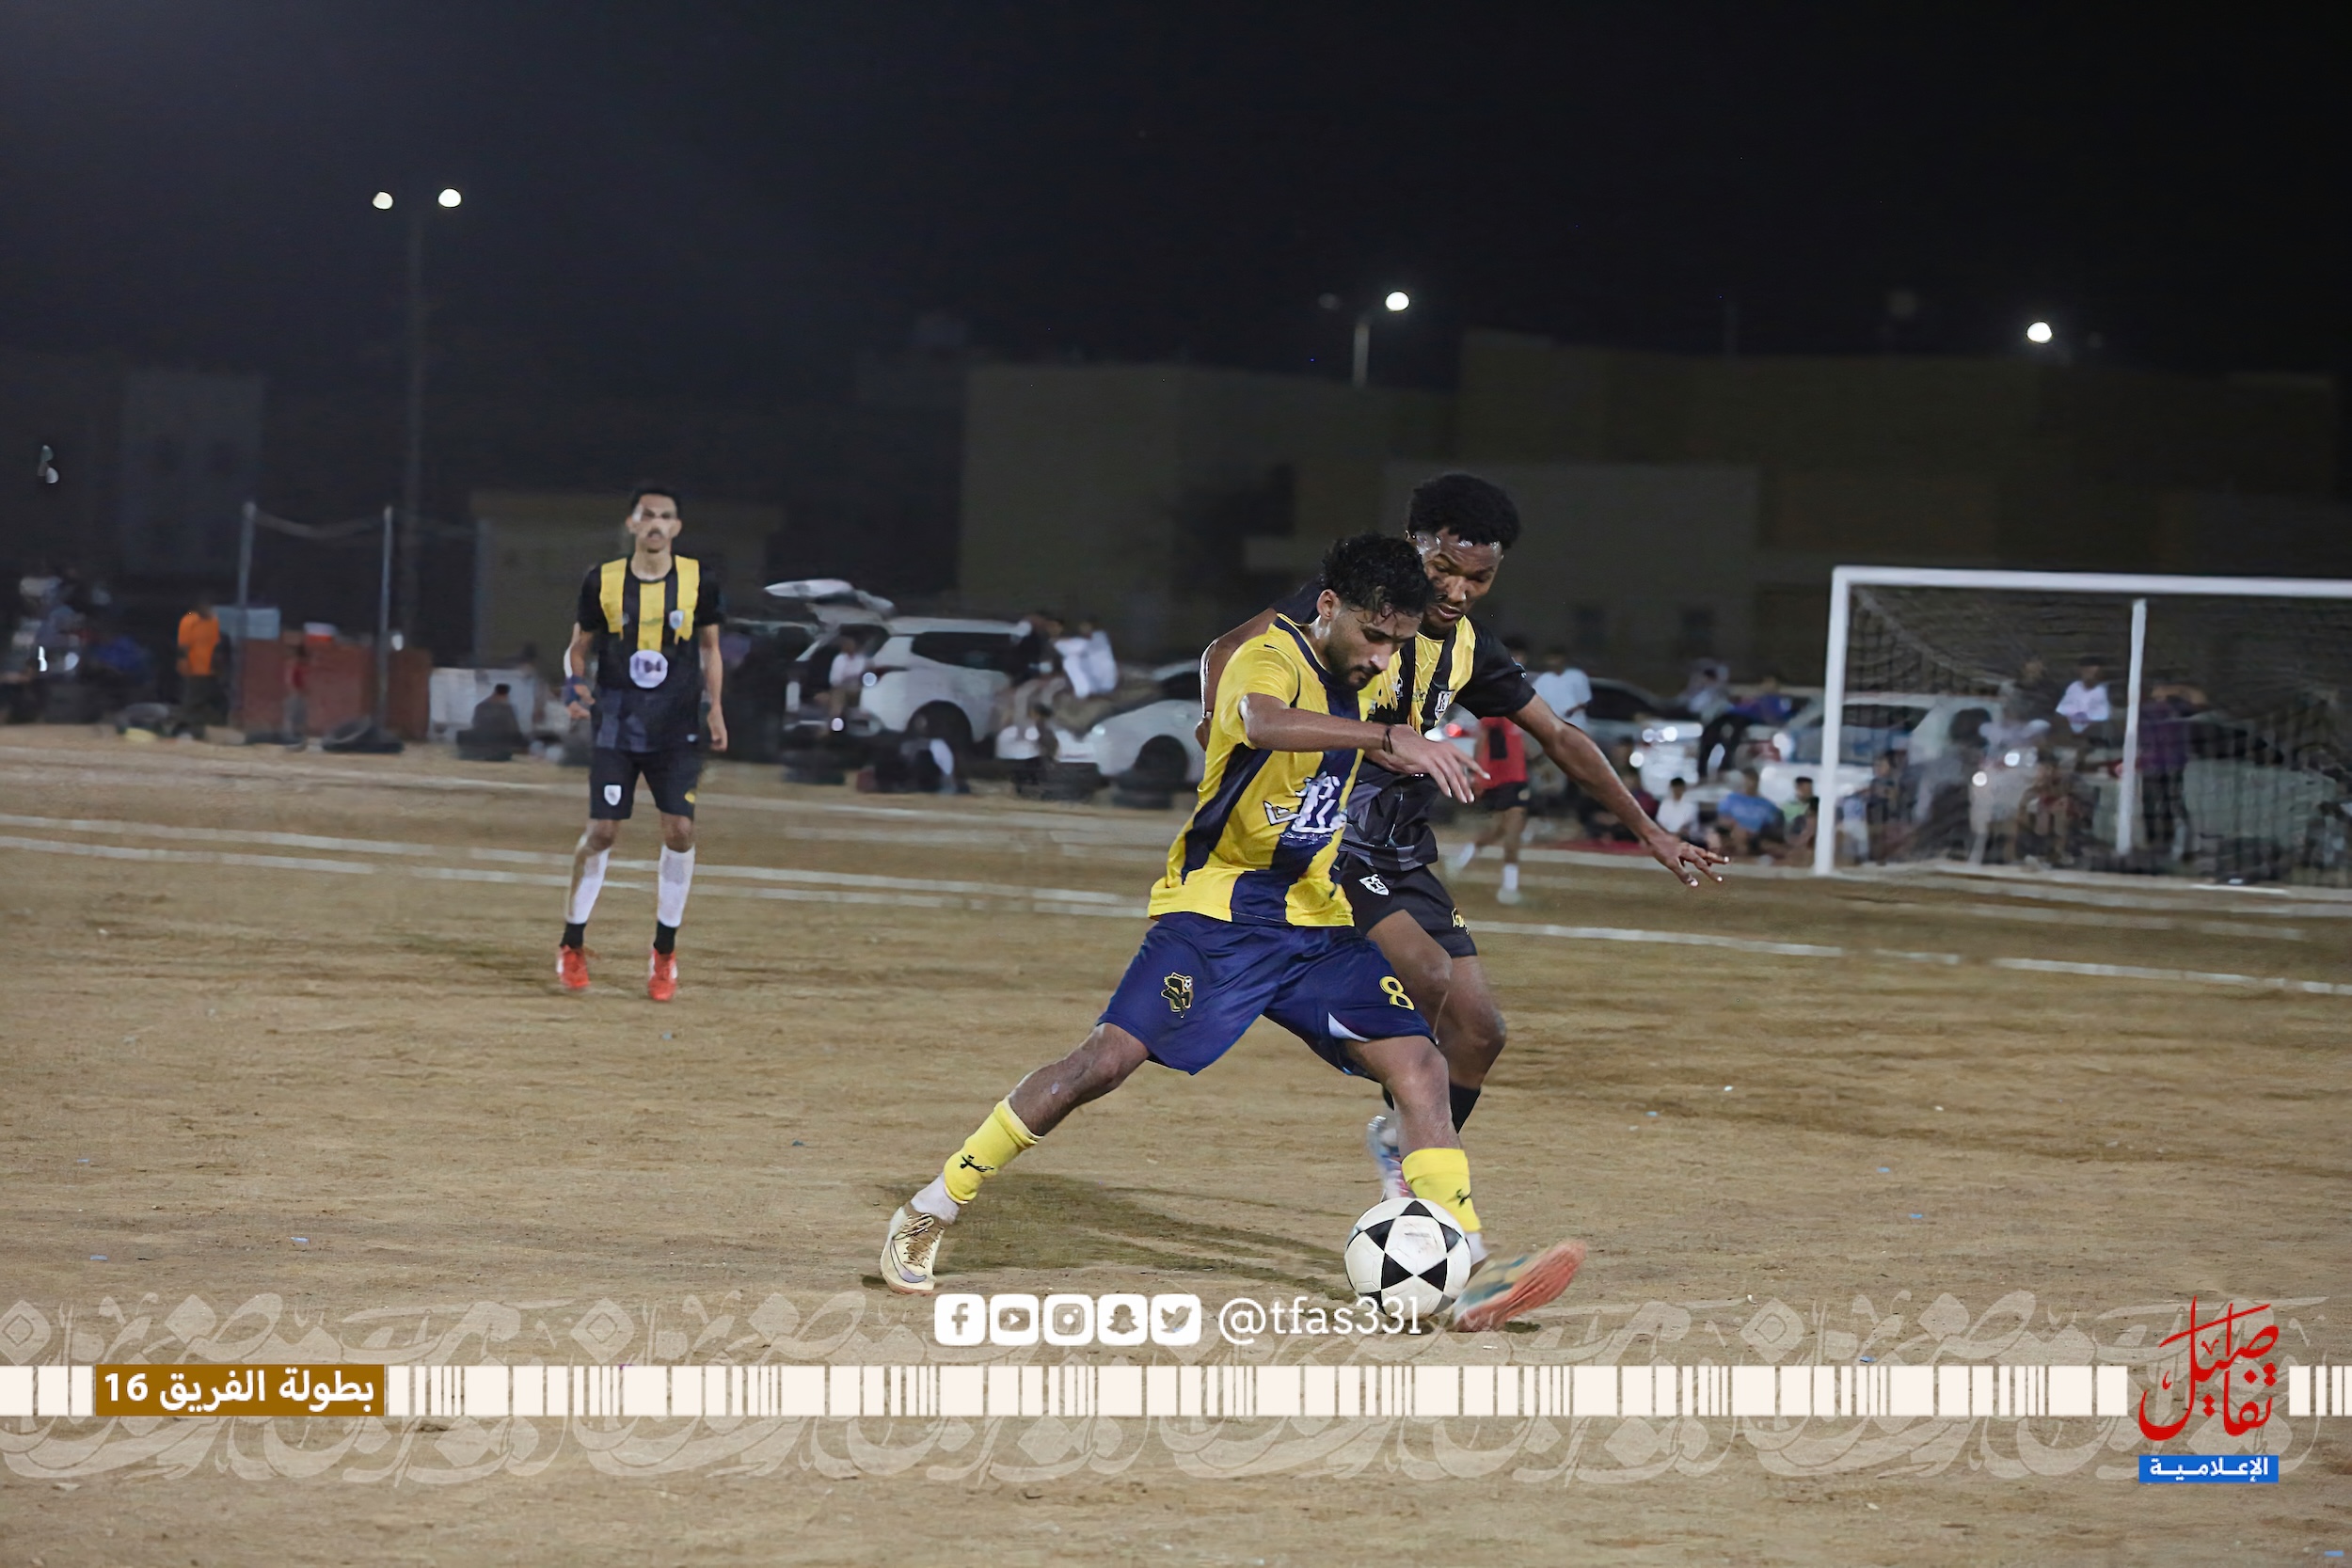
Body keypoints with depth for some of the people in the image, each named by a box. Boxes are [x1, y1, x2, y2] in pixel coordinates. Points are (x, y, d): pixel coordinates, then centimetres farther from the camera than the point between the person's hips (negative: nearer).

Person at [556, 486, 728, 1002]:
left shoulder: (698, 581, -1)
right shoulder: (603, 582, -3)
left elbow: (710, 648, 12)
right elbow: (580, 646, 7)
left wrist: (715, 707, 3)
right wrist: (574, 683, -14)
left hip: (676, 731, 1)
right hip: (616, 727, -1)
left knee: (679, 830, -8)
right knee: (601, 832, -3)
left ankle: (664, 954, 7)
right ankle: (572, 946, 14)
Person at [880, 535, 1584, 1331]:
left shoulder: (1375, 678, 7)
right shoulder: (1268, 658, -17)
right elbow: (1261, 721, -45)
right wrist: (1386, 737, -53)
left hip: (1317, 922, 7)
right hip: (1216, 907, -7)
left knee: (1421, 1065, -9)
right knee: (1108, 1060, -17)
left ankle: (1466, 1273, -11)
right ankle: (927, 1215, -5)